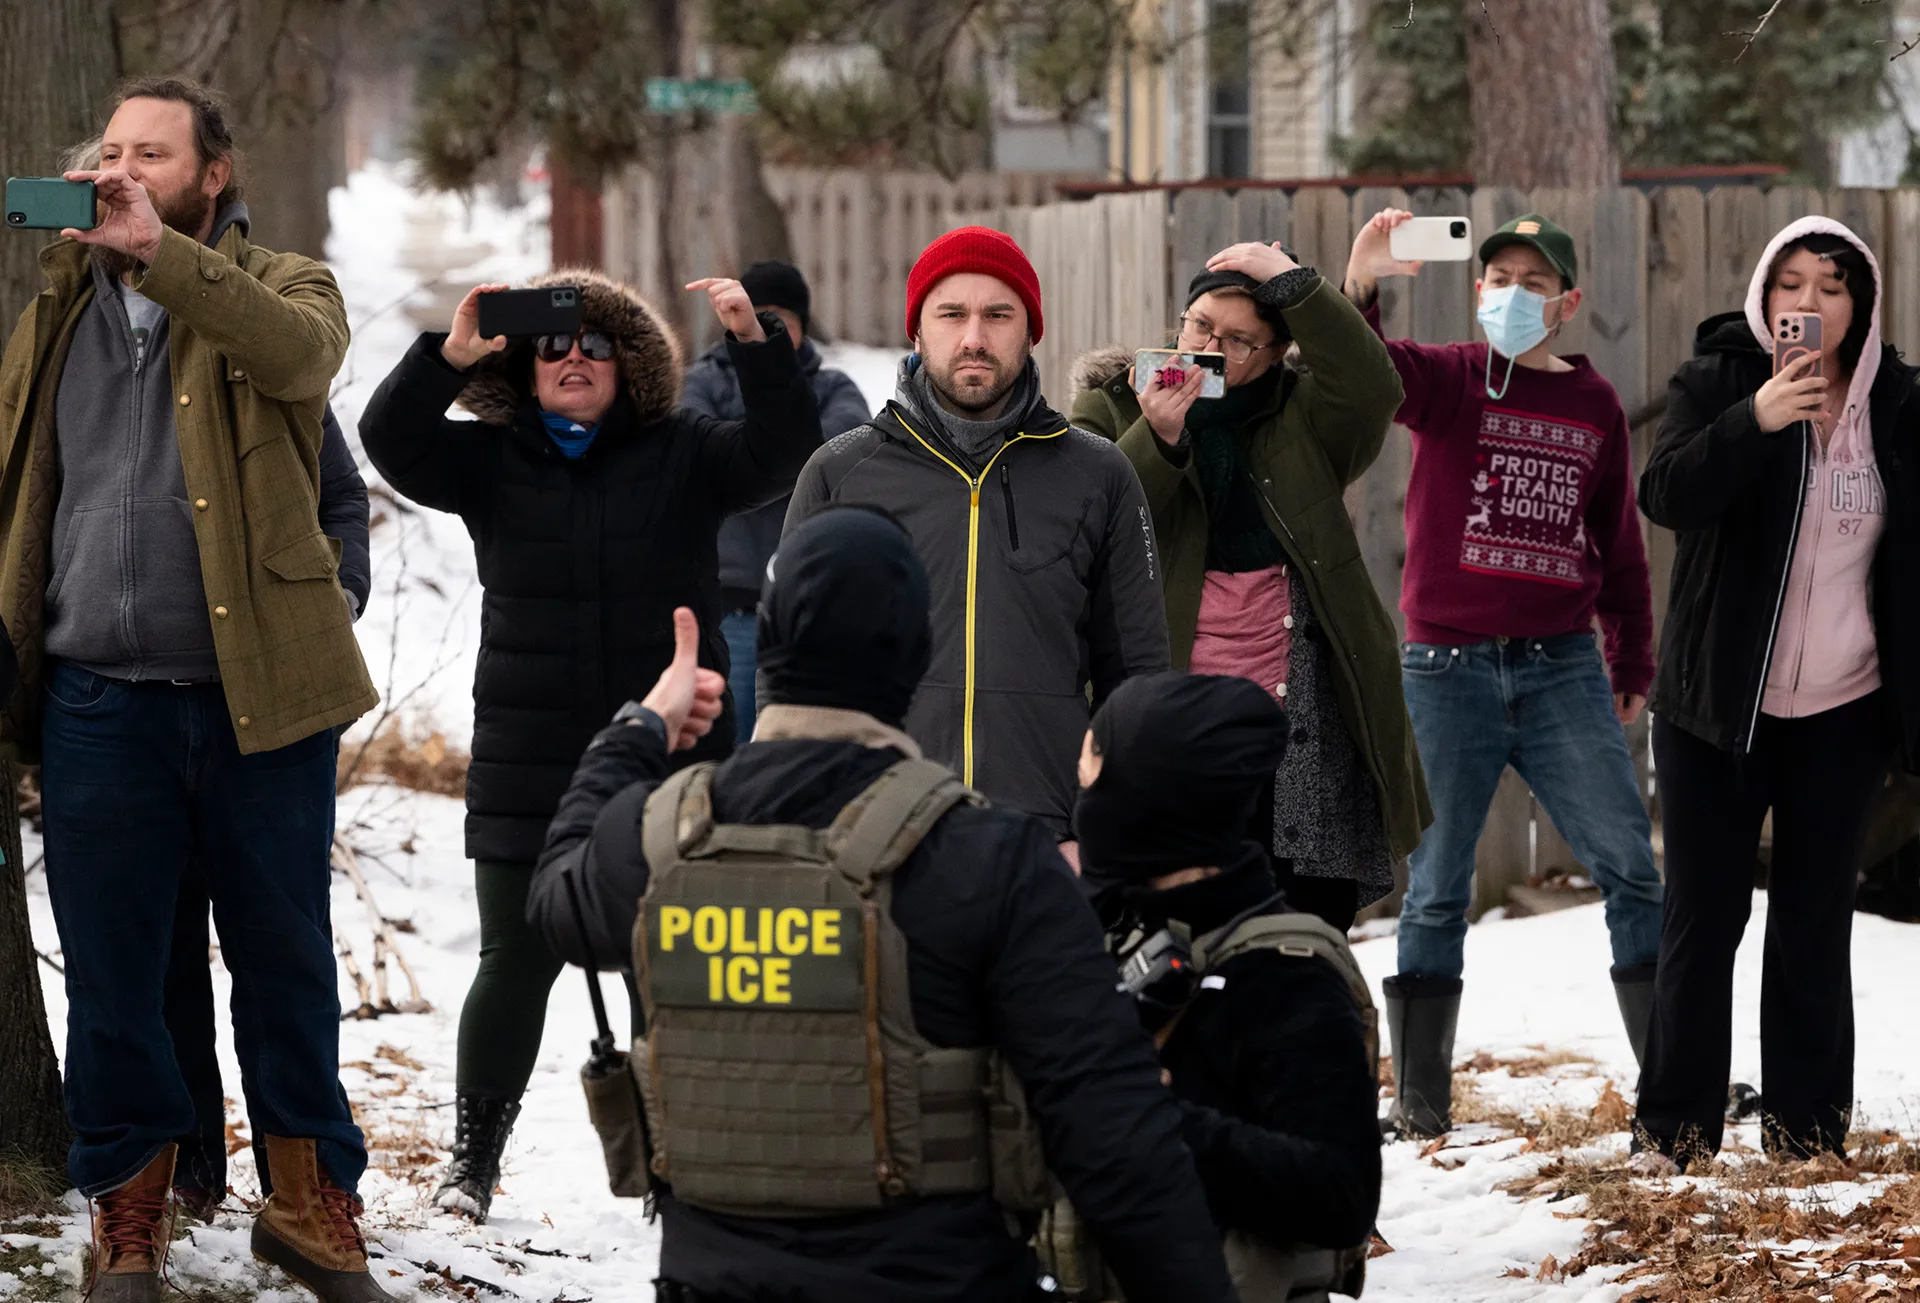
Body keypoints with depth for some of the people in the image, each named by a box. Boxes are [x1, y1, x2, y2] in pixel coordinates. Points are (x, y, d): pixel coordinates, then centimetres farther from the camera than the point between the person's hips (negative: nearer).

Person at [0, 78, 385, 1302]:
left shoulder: (279, 287, 3)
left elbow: (301, 351, -22)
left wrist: (158, 250, -31)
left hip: (259, 688, -2)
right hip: (100, 699, 2)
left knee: (286, 958, 7)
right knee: (111, 971, 6)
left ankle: (312, 1201, 21)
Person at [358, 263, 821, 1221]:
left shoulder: (683, 455, 3)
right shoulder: (491, 461, 5)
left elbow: (784, 453, -11)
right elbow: (391, 440, -9)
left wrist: (755, 342, -26)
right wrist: (450, 355, -25)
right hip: (527, 768, 0)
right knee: (515, 962, 2)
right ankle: (474, 1153, 14)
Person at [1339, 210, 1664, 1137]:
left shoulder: (1595, 405, 11)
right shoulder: (1445, 380, 2)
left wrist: (1633, 663, 18)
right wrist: (1359, 288, -38)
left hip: (1563, 670, 2)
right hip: (1447, 668, -2)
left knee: (1630, 867, -2)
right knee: (1436, 889, 3)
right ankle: (1420, 1102, 8)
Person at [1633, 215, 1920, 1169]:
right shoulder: (1718, 382, -5)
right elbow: (1666, 496, -21)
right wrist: (1755, 421, -35)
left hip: (1843, 713, 2)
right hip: (1718, 705, -2)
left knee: (1816, 928, 6)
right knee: (1701, 920, 2)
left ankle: (1807, 1138, 13)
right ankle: (1673, 1133, 10)